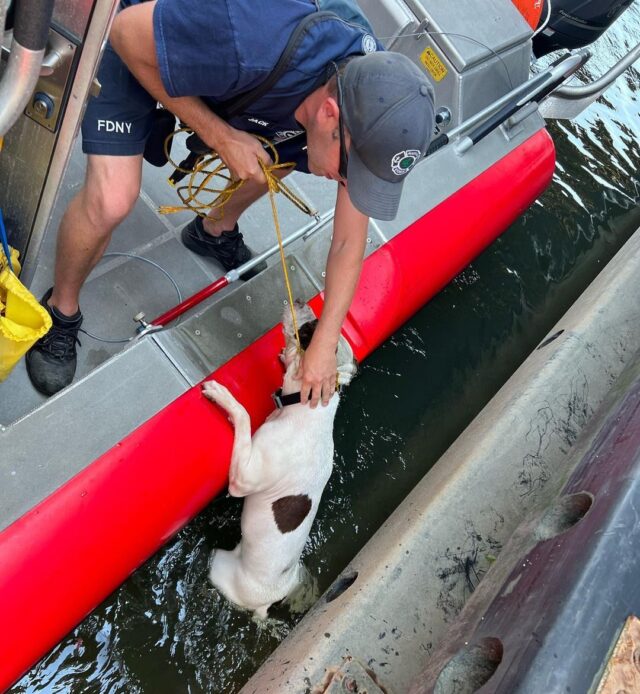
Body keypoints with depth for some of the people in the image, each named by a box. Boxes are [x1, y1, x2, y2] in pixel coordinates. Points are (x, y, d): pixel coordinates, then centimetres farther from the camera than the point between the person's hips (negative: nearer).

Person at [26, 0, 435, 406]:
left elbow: (349, 241, -13)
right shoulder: (250, 46, -43)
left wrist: (325, 345, -12)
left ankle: (216, 231, 30)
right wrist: (220, 136, -29)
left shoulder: (372, 98, -22)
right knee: (112, 199, -21)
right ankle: (61, 310, 9)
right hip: (143, 40, -5)